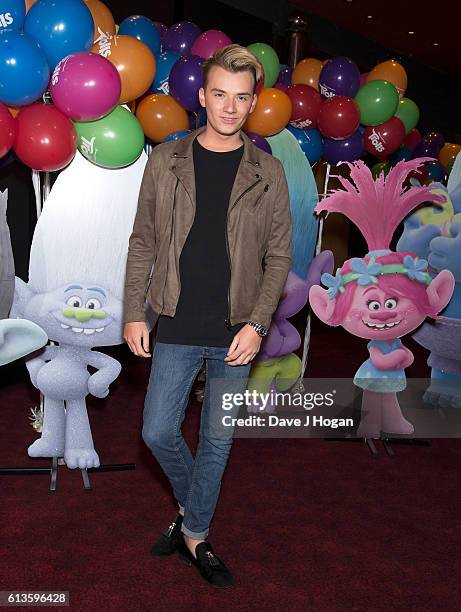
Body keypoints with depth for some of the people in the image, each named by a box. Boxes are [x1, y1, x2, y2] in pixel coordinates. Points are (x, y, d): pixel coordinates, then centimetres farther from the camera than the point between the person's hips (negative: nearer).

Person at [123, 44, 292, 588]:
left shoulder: (268, 173, -1)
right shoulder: (166, 161, 0)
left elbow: (279, 256, 1)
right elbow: (142, 242, 3)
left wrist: (257, 324, -9)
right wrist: (134, 312, -1)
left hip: (236, 332, 0)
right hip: (177, 328, 0)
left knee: (217, 440, 10)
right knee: (158, 432, 4)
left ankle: (194, 534, 31)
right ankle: (191, 508, 35)